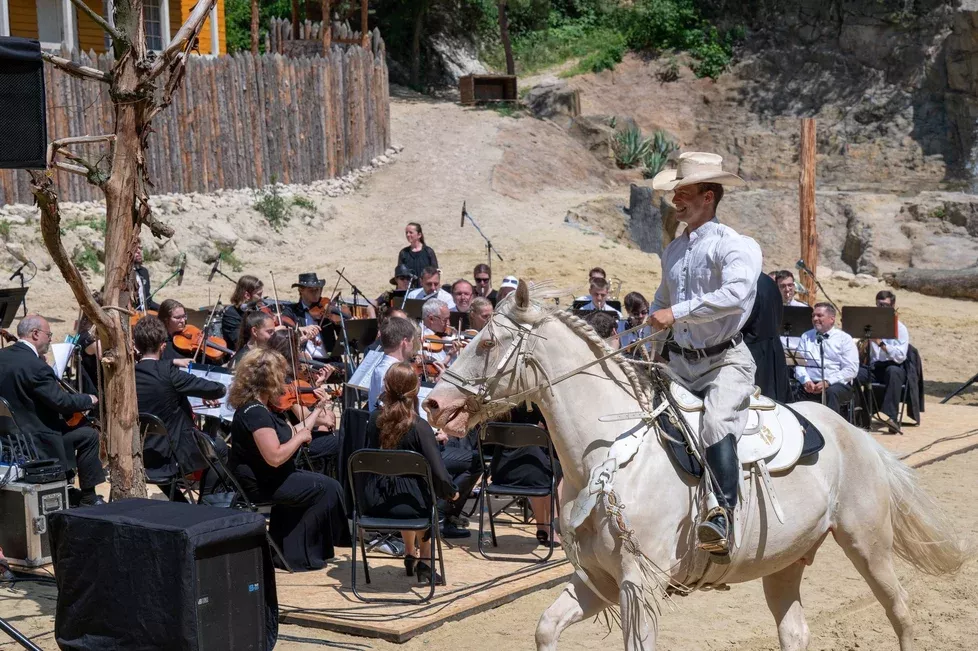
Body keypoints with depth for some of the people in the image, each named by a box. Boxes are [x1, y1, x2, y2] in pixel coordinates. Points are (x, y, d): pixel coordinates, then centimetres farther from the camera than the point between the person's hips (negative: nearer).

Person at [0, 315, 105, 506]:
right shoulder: (35, 366, -26)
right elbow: (61, 401, -23)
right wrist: (89, 400, -6)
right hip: (34, 439, -9)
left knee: (73, 424, 26)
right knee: (89, 435, 1)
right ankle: (88, 497, 10)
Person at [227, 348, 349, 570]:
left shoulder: (254, 406, 7)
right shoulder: (255, 413, -25)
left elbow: (287, 437, 12)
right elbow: (275, 457, -32)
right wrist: (299, 437, -17)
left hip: (256, 478, 10)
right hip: (259, 485, -10)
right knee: (328, 489, -4)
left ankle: (282, 548, 24)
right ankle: (300, 555, 6)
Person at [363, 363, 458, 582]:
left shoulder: (375, 419, -2)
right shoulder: (419, 427, -15)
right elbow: (437, 472, -18)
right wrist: (451, 491, 2)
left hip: (374, 503, 4)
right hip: (407, 504, -4)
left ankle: (410, 556, 52)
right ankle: (424, 563, 37)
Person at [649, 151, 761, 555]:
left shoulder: (736, 246, -10)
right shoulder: (673, 250, 14)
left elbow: (735, 294, -30)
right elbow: (661, 303, 29)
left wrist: (677, 313, -29)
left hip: (725, 361, -8)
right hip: (680, 363, 8)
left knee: (715, 424, -32)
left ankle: (723, 519, -36)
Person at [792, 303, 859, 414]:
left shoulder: (844, 339, 7)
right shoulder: (806, 337, 18)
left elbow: (851, 369, -3)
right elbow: (798, 363, 7)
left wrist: (827, 382, -15)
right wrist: (806, 381, -14)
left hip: (837, 385, -2)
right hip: (809, 384, 2)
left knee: (832, 392, -36)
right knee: (794, 391, -29)